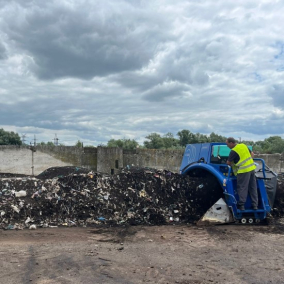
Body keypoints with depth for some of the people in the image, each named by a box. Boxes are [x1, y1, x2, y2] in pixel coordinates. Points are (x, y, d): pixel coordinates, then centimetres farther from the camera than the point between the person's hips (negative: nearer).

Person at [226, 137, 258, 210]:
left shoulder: (233, 151, -13)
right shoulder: (243, 145, 11)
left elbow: (228, 162, -6)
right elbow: (252, 154, 20)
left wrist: (232, 165, 14)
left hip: (244, 170, -8)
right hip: (252, 168, 8)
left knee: (242, 188, 0)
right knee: (253, 187, 12)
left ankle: (241, 205, 3)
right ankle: (255, 205, 18)